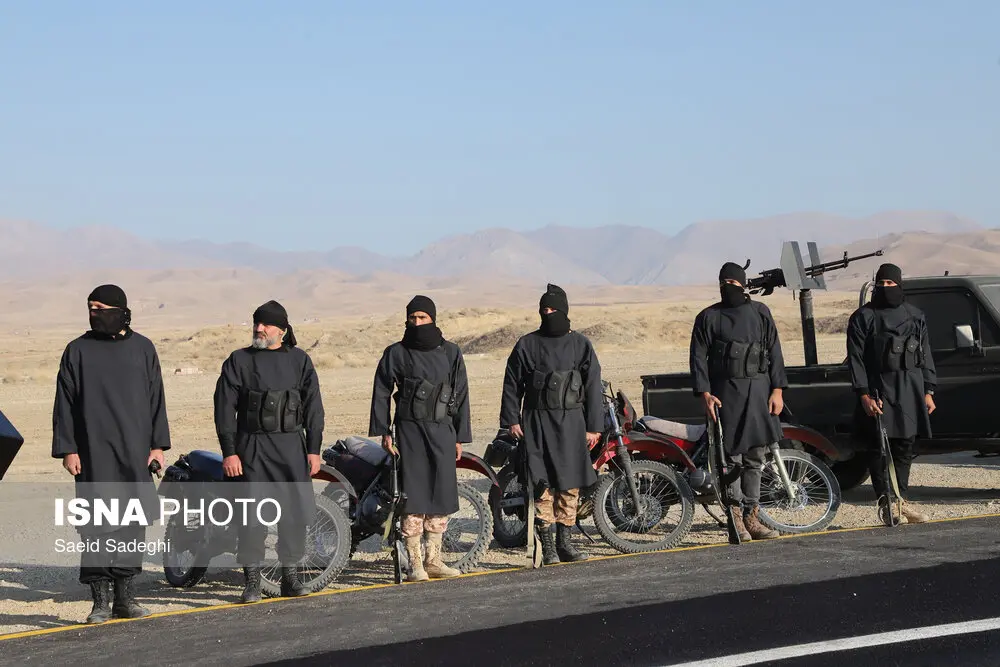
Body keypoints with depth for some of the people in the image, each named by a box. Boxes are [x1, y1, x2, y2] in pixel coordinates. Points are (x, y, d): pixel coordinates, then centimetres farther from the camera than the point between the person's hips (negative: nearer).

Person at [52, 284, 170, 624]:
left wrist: (158, 444, 5)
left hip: (135, 453, 2)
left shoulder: (143, 348, 8)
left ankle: (125, 594, 12)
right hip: (94, 453, -2)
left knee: (132, 522, 5)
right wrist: (67, 449, -4)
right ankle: (100, 598, -3)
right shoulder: (78, 351, 4)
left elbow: (156, 400, 11)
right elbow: (64, 404, 3)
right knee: (98, 522, -6)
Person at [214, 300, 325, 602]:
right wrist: (229, 452, -7)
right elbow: (225, 409, 1)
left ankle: (291, 578, 14)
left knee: (294, 514, 3)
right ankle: (252, 582, 3)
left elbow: (313, 407, 9)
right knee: (252, 516, -4)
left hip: (292, 446, 2)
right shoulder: (239, 361, 3)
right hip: (251, 448, -2)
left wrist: (314, 449, 1)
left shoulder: (299, 360, 9)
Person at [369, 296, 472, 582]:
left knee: (442, 496, 4)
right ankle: (415, 563, -1)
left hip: (442, 431, 3)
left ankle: (433, 560, 14)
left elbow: (461, 395, 11)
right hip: (410, 431, -3)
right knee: (414, 496, -6)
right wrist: (383, 432, -1)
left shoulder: (450, 352, 9)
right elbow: (381, 392, 6)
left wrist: (460, 437, 7)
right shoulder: (396, 353, 3)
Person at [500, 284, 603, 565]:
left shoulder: (580, 345, 7)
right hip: (537, 423, -1)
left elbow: (593, 386, 7)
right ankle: (547, 546, -4)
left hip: (572, 422, 2)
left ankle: (564, 542, 12)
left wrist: (593, 426, 2)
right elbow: (512, 384, 9)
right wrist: (511, 420, 1)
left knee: (570, 484, 3)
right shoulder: (526, 345, 6)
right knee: (544, 483, -7)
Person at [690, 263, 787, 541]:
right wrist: (705, 394, -9)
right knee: (732, 454, -7)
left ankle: (751, 516, 13)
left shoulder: (760, 312, 11)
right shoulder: (708, 317, 4)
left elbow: (774, 351, 10)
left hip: (760, 390, 3)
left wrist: (777, 390, 1)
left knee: (755, 456, 6)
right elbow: (698, 357, 2)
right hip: (725, 392, -3)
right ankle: (736, 516, -2)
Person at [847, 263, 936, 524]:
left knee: (905, 446, 6)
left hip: (911, 389, 4)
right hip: (878, 390, -4)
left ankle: (901, 499, 16)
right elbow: (856, 358, -3)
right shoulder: (863, 317, 1)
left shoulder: (915, 316, 13)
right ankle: (886, 505, -1)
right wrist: (864, 395, -12)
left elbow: (925, 355, 16)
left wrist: (928, 392, 9)